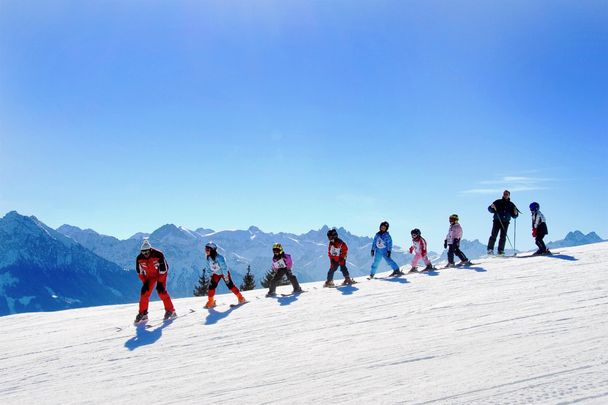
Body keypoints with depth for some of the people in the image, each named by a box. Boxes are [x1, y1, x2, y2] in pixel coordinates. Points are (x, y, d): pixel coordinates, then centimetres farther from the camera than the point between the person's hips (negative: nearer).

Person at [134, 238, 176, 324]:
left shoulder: (158, 255, -31)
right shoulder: (139, 258, -18)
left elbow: (163, 270, -24)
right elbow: (140, 272, -4)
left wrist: (160, 282, -22)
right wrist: (145, 282, -9)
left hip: (161, 274, -4)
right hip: (149, 275, 4)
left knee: (161, 290, -21)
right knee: (145, 292, -8)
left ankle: (170, 310, -11)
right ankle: (142, 313, 4)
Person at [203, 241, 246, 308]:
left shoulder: (219, 257, -31)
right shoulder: (208, 258, -8)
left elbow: (224, 267, -28)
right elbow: (210, 267, 6)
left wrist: (225, 276, -28)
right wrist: (210, 275, 7)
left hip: (224, 273, -6)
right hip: (216, 274, 6)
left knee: (230, 285, -8)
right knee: (211, 286, -3)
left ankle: (241, 298, 4)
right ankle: (210, 302, 10)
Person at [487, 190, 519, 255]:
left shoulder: (511, 205, 12)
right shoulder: (498, 202, 5)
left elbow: (514, 216, 12)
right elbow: (490, 209, 2)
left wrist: (515, 213, -10)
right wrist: (492, 207, -20)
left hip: (505, 223, 3)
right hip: (497, 221, -2)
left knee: (503, 237, 0)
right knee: (493, 236, -9)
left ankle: (501, 251, 4)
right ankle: (490, 249, -9)